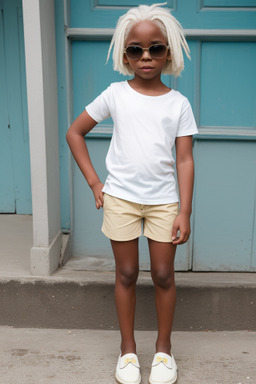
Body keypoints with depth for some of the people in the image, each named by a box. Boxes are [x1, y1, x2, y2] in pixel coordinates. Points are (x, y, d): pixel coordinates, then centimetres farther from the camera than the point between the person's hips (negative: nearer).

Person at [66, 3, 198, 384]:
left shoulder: (178, 103, 0)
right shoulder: (115, 95, -1)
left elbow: (185, 159, -2)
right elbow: (75, 132, 5)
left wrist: (185, 211, -8)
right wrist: (94, 182, -1)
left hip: (164, 200, 0)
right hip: (120, 198, 0)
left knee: (163, 275, 7)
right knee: (126, 274, 9)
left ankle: (164, 347, 26)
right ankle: (128, 348, 25)